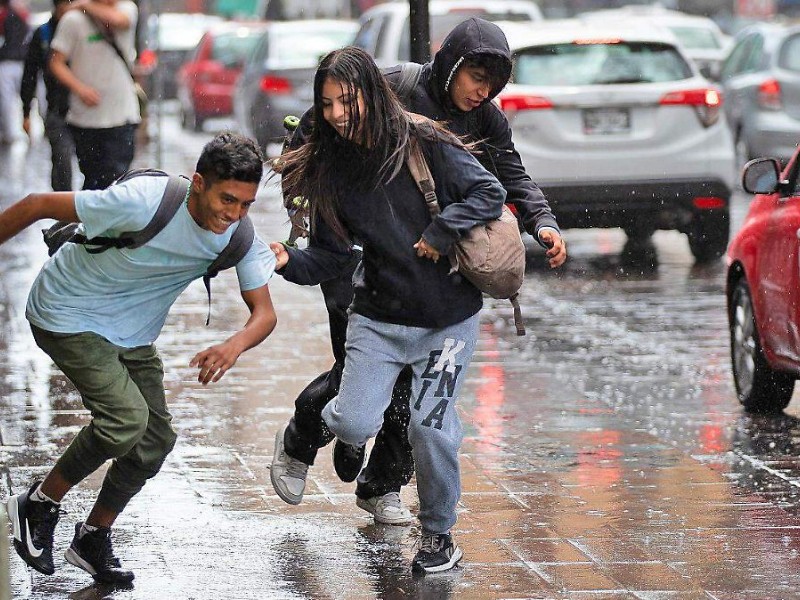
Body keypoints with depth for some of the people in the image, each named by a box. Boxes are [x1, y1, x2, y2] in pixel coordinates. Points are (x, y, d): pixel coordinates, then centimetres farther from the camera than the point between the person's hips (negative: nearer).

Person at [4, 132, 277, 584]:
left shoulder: (239, 236, -15)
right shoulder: (143, 202, -34)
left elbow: (264, 312, -11)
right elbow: (37, 206, -25)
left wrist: (235, 346, -34)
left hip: (133, 335, 7)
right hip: (69, 319, -7)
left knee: (156, 440, 2)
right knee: (127, 417, -23)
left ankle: (93, 539, 24)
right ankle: (38, 505, -1)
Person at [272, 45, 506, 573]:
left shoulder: (421, 143, -12)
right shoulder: (329, 167, 0)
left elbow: (489, 192, -11)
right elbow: (331, 254, 0)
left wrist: (441, 233, -20)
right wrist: (290, 262, -19)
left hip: (447, 316, -3)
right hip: (378, 318, 3)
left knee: (431, 425, -7)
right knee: (353, 424, -12)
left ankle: (439, 534, 16)